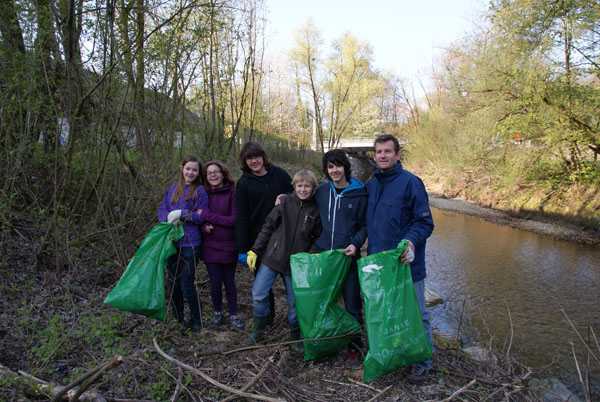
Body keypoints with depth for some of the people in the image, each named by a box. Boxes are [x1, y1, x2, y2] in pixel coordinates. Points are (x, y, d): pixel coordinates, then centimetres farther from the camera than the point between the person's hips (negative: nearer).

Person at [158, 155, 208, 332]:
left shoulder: (199, 191, -4)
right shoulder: (173, 189, 12)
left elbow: (201, 217, -9)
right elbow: (162, 209, 9)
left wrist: (181, 214, -16)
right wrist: (169, 218, -11)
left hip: (190, 243, -5)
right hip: (172, 242, 5)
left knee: (187, 285, 0)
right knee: (173, 284, 14)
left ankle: (196, 321, 19)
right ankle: (177, 320, 30)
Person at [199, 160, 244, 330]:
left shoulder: (232, 193, -8)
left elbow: (235, 220, -15)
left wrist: (207, 215, -16)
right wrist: (204, 227, -14)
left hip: (228, 246, -2)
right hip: (210, 247, 2)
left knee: (229, 281, 11)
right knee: (215, 282, 5)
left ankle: (233, 315, 28)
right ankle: (217, 311, 31)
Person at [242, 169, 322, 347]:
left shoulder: (316, 210, 0)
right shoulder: (285, 202, -1)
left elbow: (318, 239, 5)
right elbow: (268, 227, 0)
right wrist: (254, 250, -4)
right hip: (272, 257, 0)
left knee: (294, 301, 8)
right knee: (258, 294, -1)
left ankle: (295, 335, 31)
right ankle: (259, 331, 21)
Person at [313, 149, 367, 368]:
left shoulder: (359, 194, -4)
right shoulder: (321, 192, 6)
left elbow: (364, 225, 0)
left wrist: (356, 244, -15)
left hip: (348, 257, -3)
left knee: (352, 305, 5)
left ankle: (354, 348, 21)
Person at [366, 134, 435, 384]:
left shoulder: (410, 182, -9)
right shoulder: (371, 185, 11)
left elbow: (425, 222, -10)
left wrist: (412, 242, -27)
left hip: (406, 263, -6)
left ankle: (422, 362, 24)